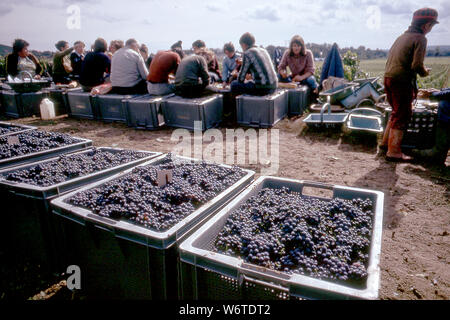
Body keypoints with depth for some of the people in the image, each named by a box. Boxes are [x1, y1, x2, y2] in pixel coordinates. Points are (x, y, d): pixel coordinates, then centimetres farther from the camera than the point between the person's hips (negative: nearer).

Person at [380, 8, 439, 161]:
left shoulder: (402, 37, 16)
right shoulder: (420, 38, -8)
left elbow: (390, 57, 19)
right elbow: (417, 65, -18)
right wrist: (425, 72, 3)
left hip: (388, 78, 8)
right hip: (402, 81, -8)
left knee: (397, 113, 22)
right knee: (402, 116, -2)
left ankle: (385, 142, 27)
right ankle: (393, 152, 0)